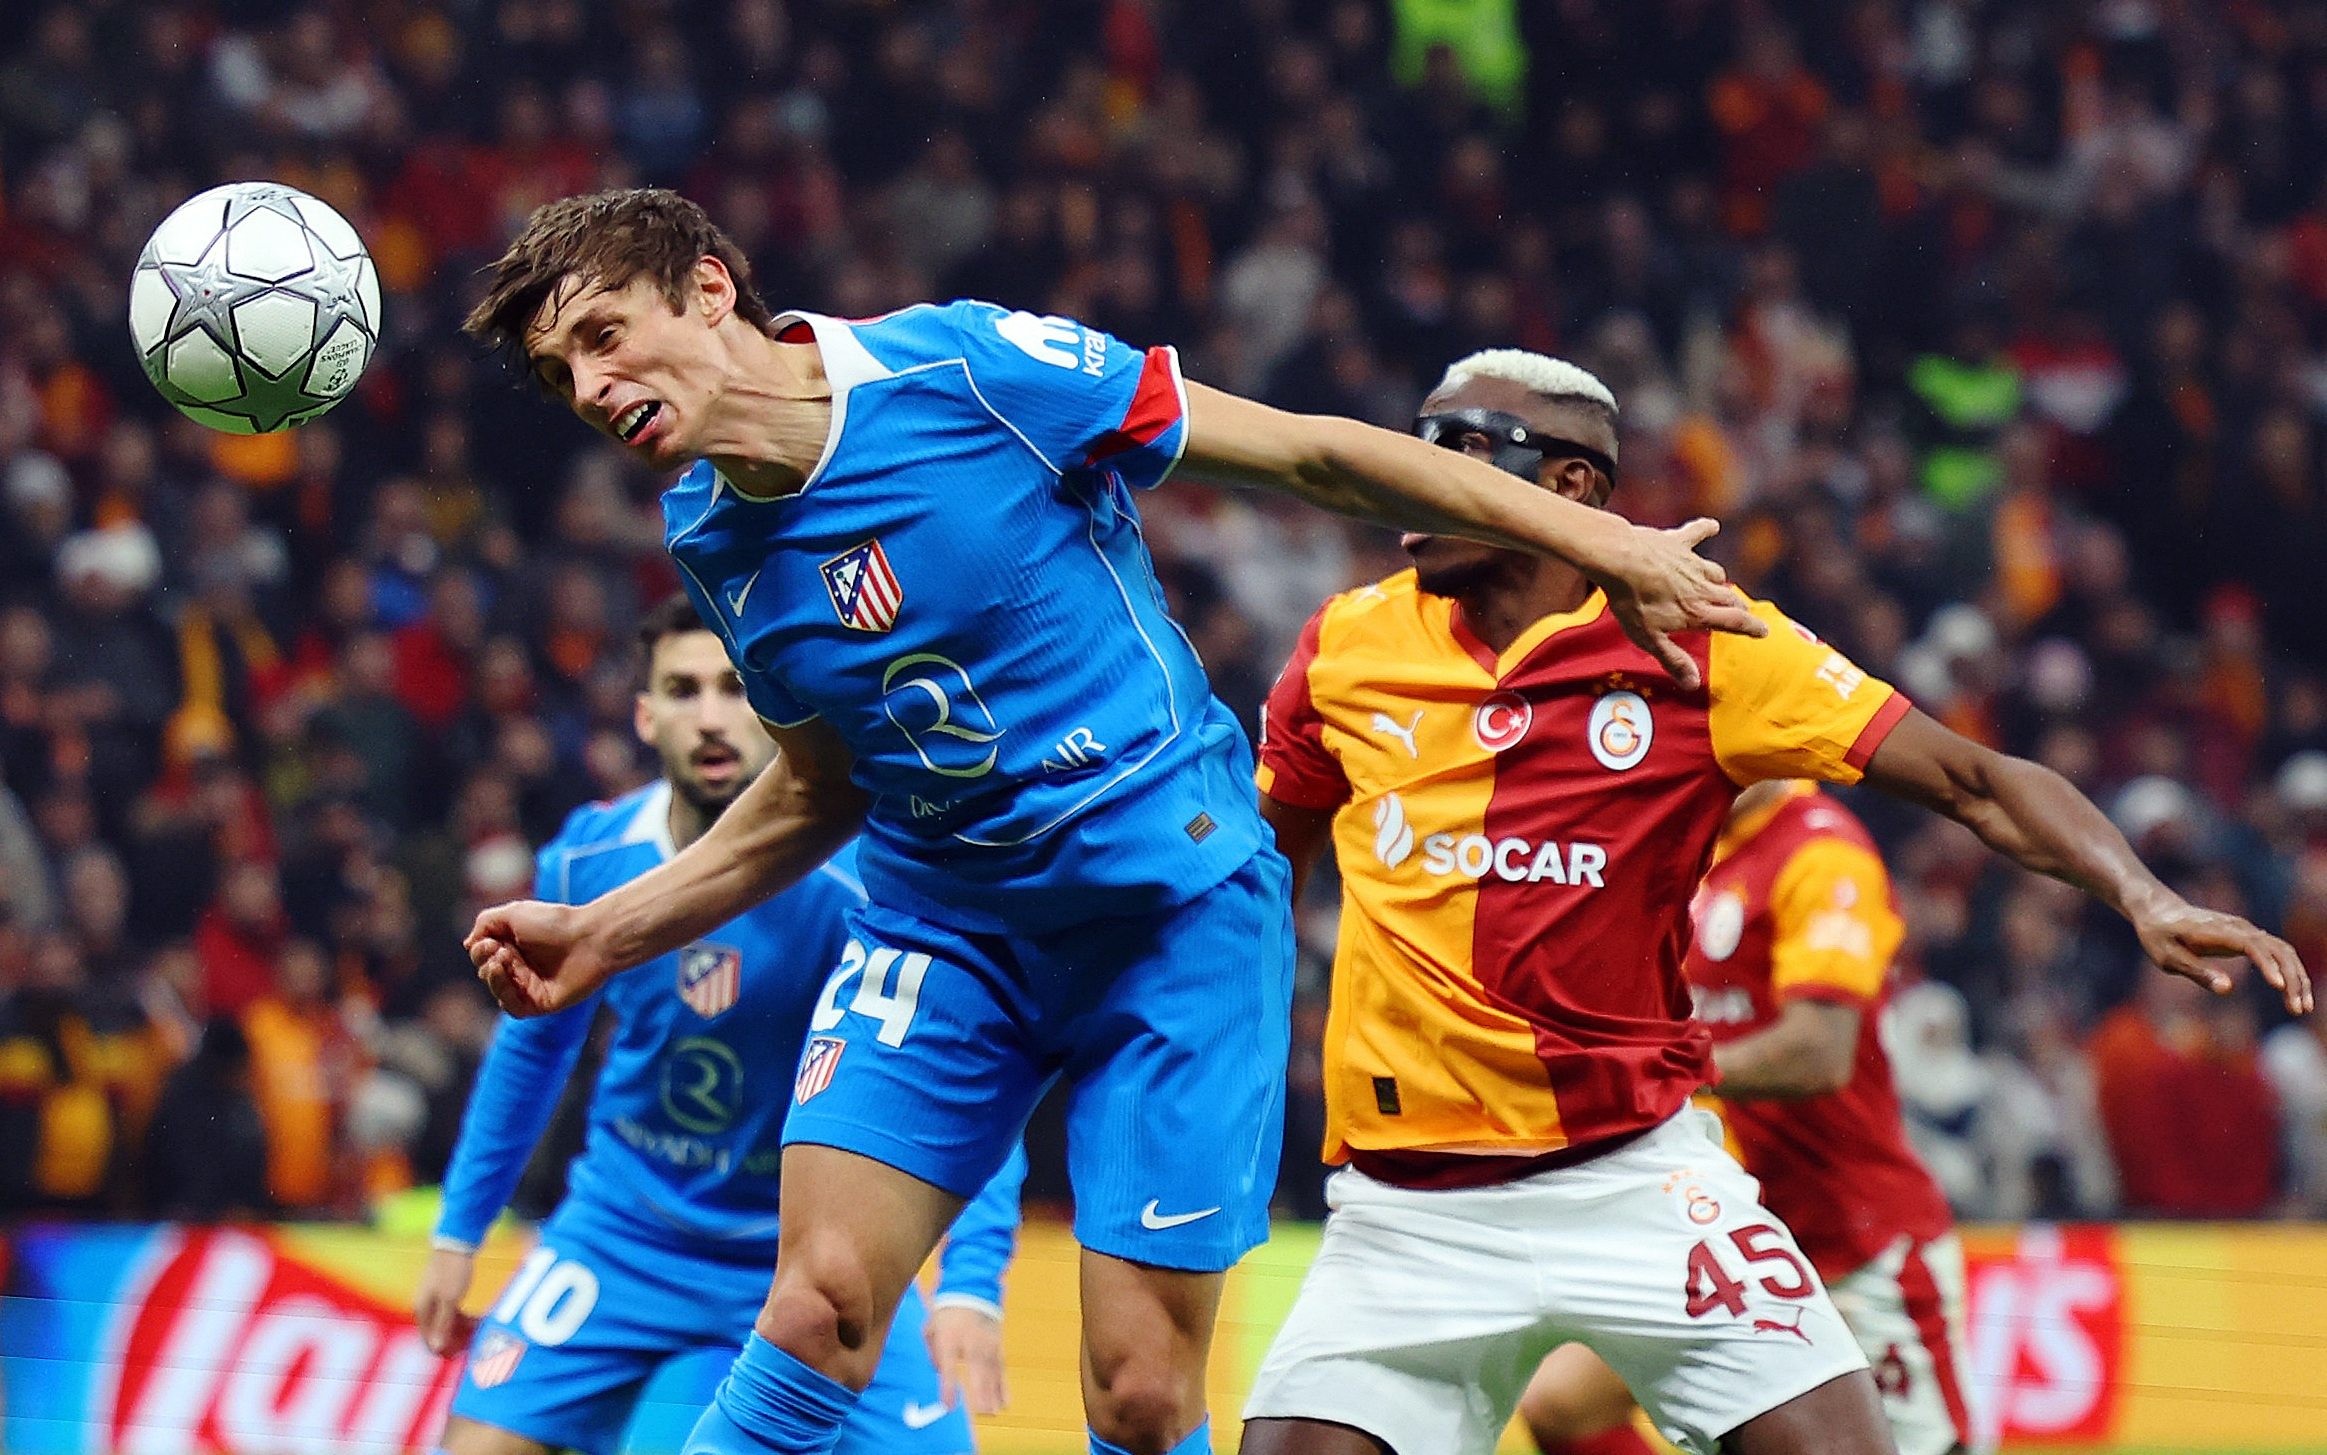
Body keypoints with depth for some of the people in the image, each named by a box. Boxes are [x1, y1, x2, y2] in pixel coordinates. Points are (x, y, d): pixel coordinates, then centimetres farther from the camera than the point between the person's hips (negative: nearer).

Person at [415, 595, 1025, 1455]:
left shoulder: (861, 879, -22)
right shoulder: (589, 861, -10)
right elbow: (536, 1045, 9)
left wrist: (970, 1283, -38)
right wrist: (458, 1232, 11)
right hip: (625, 1233, 2)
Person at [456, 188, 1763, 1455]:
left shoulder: (970, 366, -15)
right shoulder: (711, 540, 3)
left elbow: (1308, 452, -10)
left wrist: (1601, 542, -11)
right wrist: (603, 937, 9)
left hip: (1178, 907, -4)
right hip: (944, 928, 4)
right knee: (819, 1303, -15)